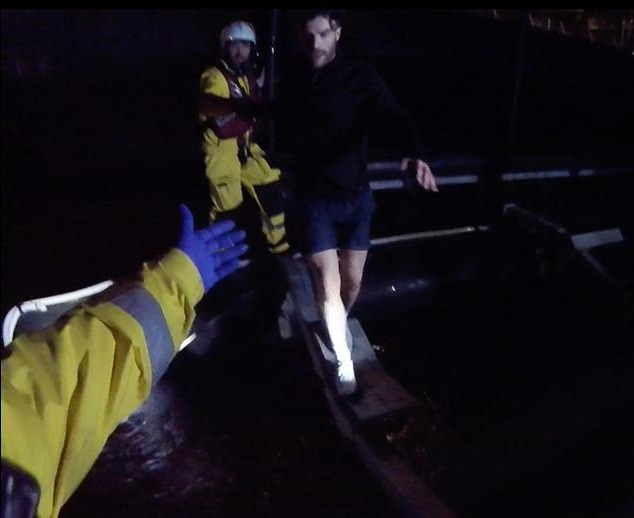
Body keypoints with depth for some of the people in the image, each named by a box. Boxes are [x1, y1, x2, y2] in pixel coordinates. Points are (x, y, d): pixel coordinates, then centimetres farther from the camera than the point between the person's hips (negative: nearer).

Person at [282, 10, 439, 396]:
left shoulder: (360, 74, -11)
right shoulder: (298, 80, 1)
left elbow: (395, 116, -27)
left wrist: (416, 154, -45)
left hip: (355, 195, -1)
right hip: (314, 198, 1)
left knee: (352, 279, 12)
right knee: (328, 284, -3)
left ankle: (341, 323, 47)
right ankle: (344, 362, 16)